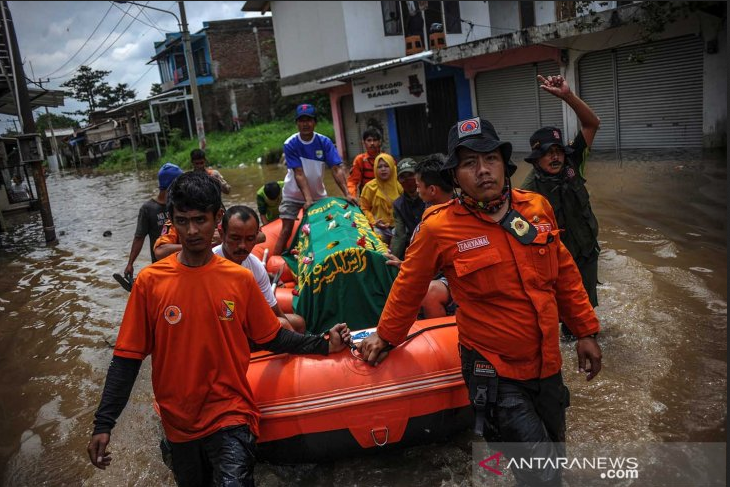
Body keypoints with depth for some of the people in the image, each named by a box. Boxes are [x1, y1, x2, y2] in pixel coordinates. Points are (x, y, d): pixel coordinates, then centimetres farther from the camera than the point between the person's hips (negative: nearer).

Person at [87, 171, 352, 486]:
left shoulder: (241, 279, -7)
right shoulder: (150, 281, -9)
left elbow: (272, 338, 3)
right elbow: (127, 357, -6)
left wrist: (323, 345, -7)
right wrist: (103, 423, -11)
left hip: (230, 416, -1)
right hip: (178, 423, 2)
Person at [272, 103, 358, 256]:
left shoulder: (324, 142, -14)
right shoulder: (290, 144, -18)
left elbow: (336, 169, -19)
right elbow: (299, 174, -23)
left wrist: (347, 194, -31)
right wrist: (308, 199, -33)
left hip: (318, 195, 2)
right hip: (293, 195, -2)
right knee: (286, 230, -6)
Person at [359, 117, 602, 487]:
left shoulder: (537, 207, -3)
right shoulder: (438, 228, -16)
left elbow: (564, 273, 8)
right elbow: (408, 288, -3)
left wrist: (585, 331, 10)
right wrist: (386, 336, 8)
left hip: (548, 364, 6)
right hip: (495, 375, -5)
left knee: (555, 453, 24)